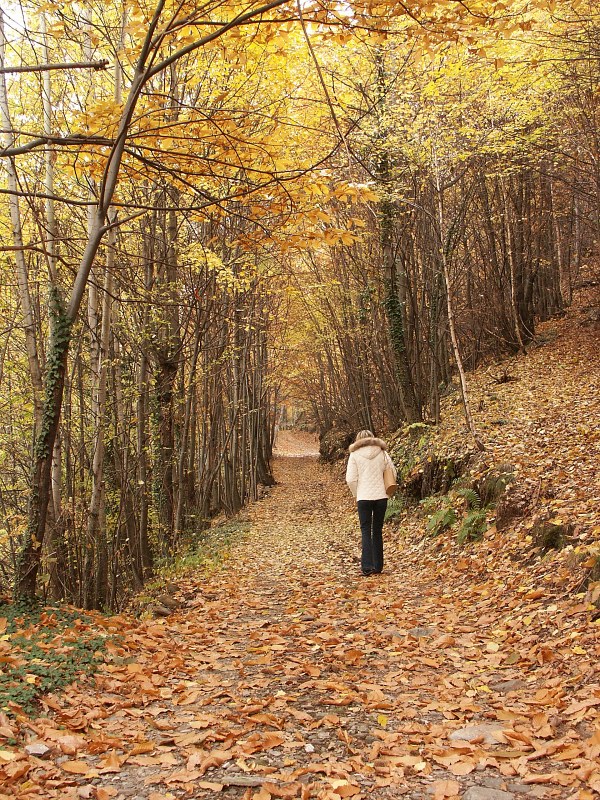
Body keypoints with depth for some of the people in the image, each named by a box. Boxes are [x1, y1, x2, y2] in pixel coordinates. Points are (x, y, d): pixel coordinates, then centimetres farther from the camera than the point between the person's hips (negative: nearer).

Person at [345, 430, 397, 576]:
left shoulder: (355, 455, -2)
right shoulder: (382, 453, 5)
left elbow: (351, 479, -6)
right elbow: (392, 473, 6)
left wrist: (356, 494, 8)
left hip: (364, 497, -2)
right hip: (381, 496, 2)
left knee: (366, 531, 1)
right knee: (377, 531, 12)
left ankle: (367, 566, -11)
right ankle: (378, 566, 14)